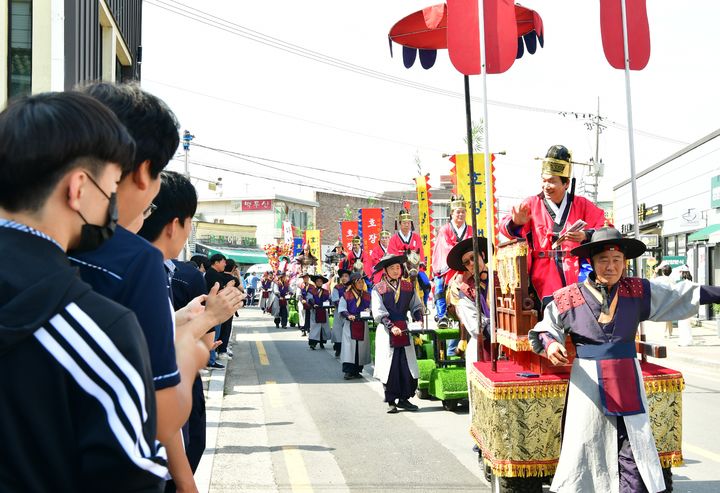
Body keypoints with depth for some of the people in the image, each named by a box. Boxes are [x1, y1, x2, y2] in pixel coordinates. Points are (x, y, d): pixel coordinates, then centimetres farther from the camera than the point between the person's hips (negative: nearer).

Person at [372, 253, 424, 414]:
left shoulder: (408, 286, 10)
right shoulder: (378, 289, -1)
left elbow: (416, 306, 15)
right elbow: (378, 313, -8)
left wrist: (419, 320, -4)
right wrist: (391, 327, -19)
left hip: (404, 330, 4)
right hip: (386, 331, -3)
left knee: (408, 366, 1)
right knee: (389, 367, -1)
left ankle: (404, 399, 13)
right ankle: (391, 402, 7)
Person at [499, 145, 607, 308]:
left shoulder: (582, 205, 8)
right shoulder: (532, 204, 6)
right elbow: (505, 226, 0)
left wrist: (585, 235, -17)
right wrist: (516, 223, -24)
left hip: (577, 280, 1)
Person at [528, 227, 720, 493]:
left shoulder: (637, 291, 6)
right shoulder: (569, 298, -1)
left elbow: (684, 294, 11)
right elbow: (546, 328, 6)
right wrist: (549, 344, -14)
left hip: (628, 381, 3)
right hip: (588, 381, -2)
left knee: (634, 450, 3)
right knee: (583, 450, 1)